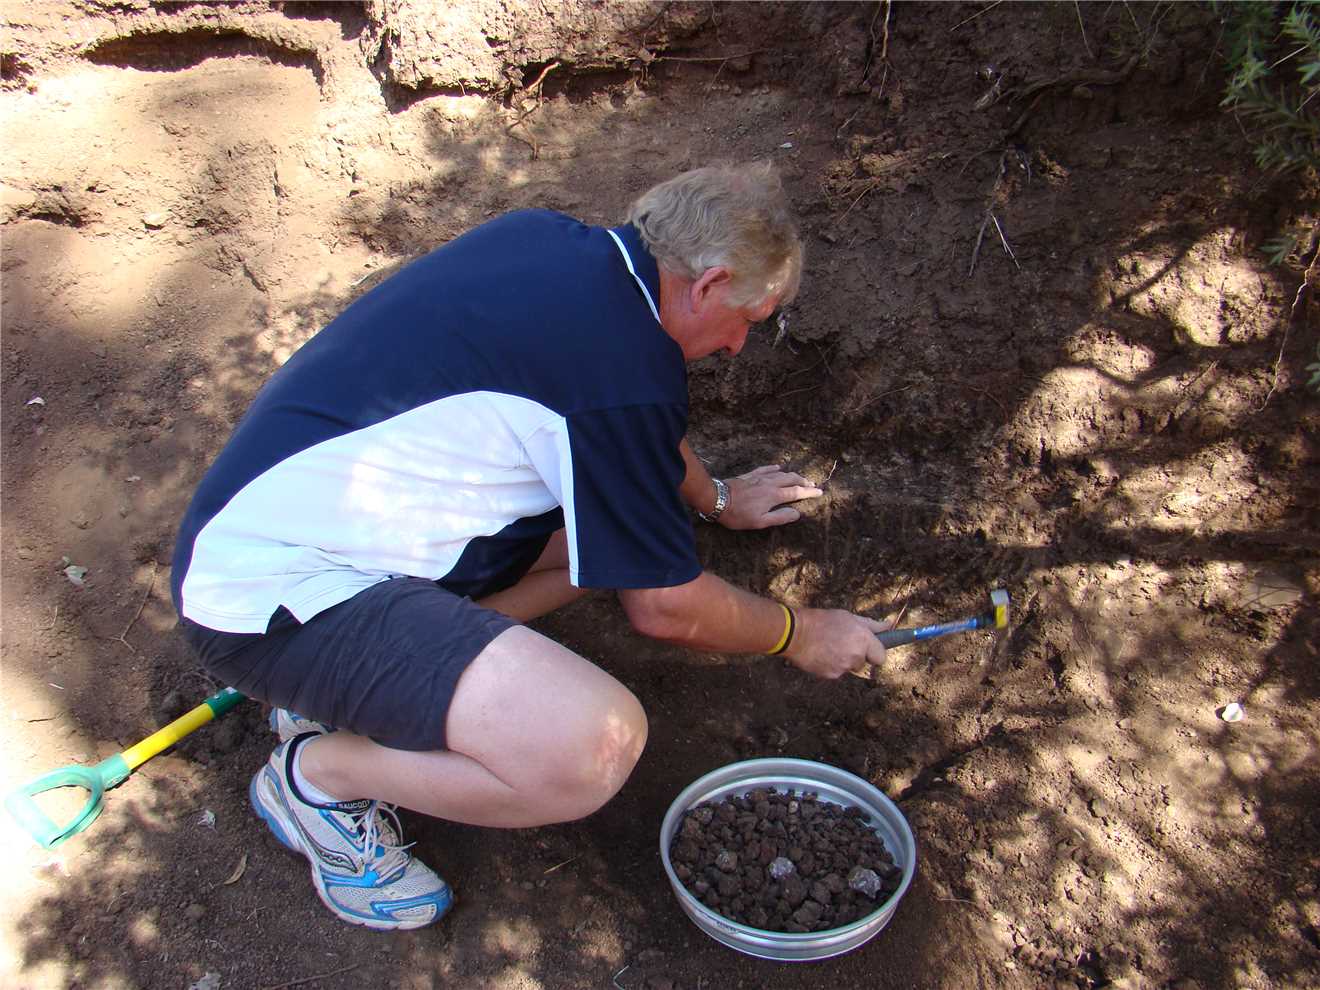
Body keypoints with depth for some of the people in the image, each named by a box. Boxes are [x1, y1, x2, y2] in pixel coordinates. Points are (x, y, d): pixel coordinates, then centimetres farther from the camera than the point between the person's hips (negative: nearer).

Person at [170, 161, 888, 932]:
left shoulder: (550, 240, 5)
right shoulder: (628, 368, -22)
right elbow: (665, 608, -9)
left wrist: (717, 497, 38)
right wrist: (800, 635, 9)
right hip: (271, 592, -10)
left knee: (616, 506, 10)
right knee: (598, 744, -26)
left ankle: (348, 682, 12)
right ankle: (319, 773, 1)